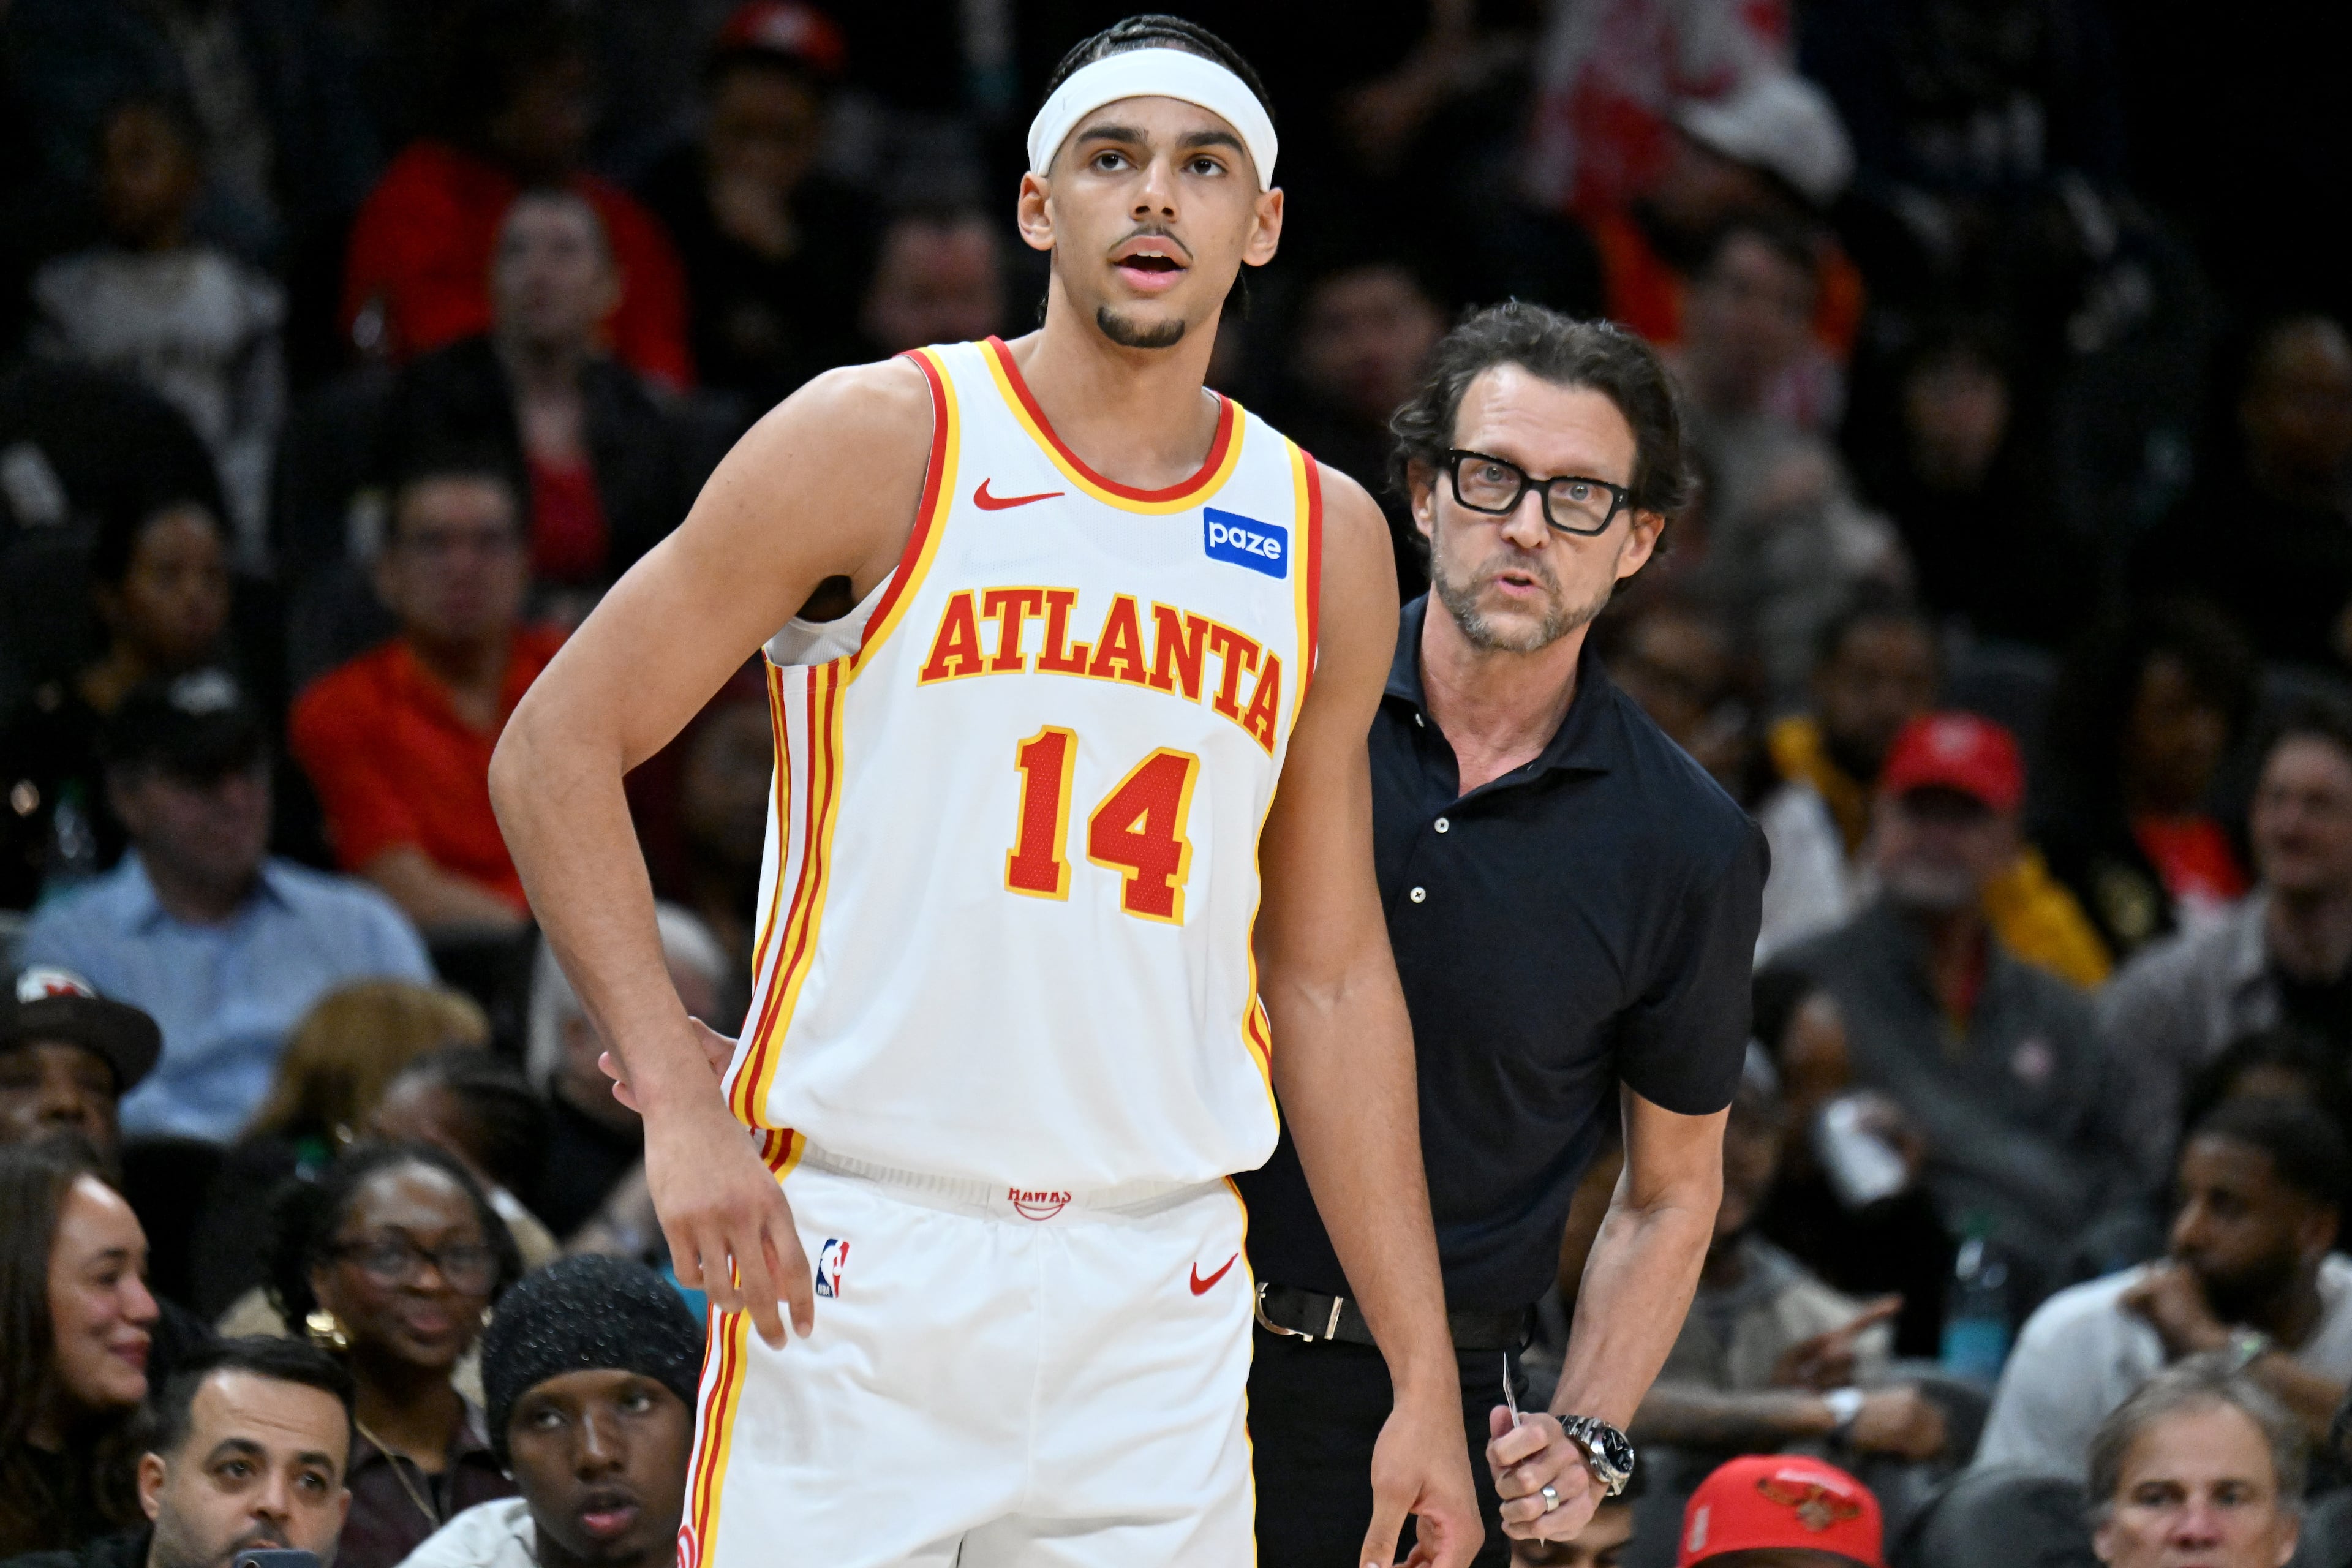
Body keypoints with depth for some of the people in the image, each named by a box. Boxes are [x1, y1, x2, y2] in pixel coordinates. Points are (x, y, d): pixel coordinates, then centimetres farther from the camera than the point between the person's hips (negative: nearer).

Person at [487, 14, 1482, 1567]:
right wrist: (679, 1100, -12)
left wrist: (1427, 1378, 11)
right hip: (851, 1261, -4)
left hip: (1160, 1293, 4)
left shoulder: (1326, 541, 11)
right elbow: (557, 747, -1)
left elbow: (1332, 975, 16)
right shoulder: (886, 442, -1)